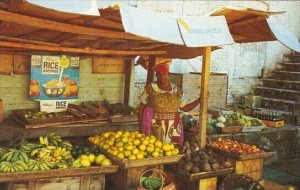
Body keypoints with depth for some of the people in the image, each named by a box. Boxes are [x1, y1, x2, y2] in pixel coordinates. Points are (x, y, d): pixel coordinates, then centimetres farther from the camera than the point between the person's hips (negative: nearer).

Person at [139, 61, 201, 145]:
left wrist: (199, 100, 0)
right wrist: (141, 127, -2)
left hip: (172, 129, 2)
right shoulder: (150, 88, -1)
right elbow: (141, 108, 1)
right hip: (154, 127, -2)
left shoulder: (177, 90, 7)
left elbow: (185, 108, 11)